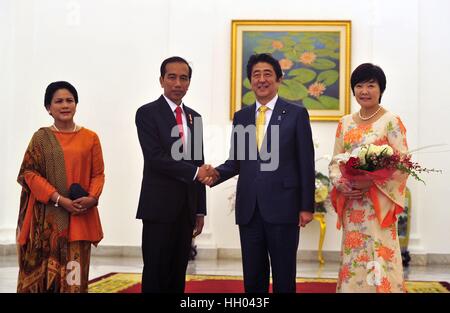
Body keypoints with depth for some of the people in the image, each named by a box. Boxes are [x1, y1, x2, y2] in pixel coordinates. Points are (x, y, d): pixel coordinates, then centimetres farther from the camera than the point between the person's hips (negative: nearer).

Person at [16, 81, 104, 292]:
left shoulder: (90, 137, 7)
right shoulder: (41, 137, 4)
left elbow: (98, 173, 9)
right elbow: (29, 173, -2)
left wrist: (92, 198, -12)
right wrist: (59, 199, -13)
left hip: (79, 216, 1)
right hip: (46, 216, -1)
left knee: (73, 273, -1)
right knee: (42, 270, 1)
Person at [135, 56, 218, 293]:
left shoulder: (194, 117, 14)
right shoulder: (147, 113, -4)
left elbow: (198, 164, 15)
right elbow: (155, 158, -16)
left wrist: (200, 210, 12)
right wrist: (194, 172, -18)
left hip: (187, 207, 6)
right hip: (159, 206, -5)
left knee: (177, 275, 10)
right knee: (155, 273, 0)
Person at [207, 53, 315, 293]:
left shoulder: (296, 113, 0)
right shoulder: (241, 117, 12)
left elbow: (306, 163, -2)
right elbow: (236, 161, 12)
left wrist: (307, 206, -6)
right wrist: (216, 174, -9)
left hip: (282, 207, -3)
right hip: (249, 209, 4)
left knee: (284, 277, 6)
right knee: (253, 278, 11)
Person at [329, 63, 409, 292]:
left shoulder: (391, 121, -4)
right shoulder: (345, 123, 11)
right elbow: (335, 161, 11)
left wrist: (371, 182, -20)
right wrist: (340, 182, -9)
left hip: (378, 203, -4)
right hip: (351, 203, 5)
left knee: (378, 257, -5)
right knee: (353, 257, 8)